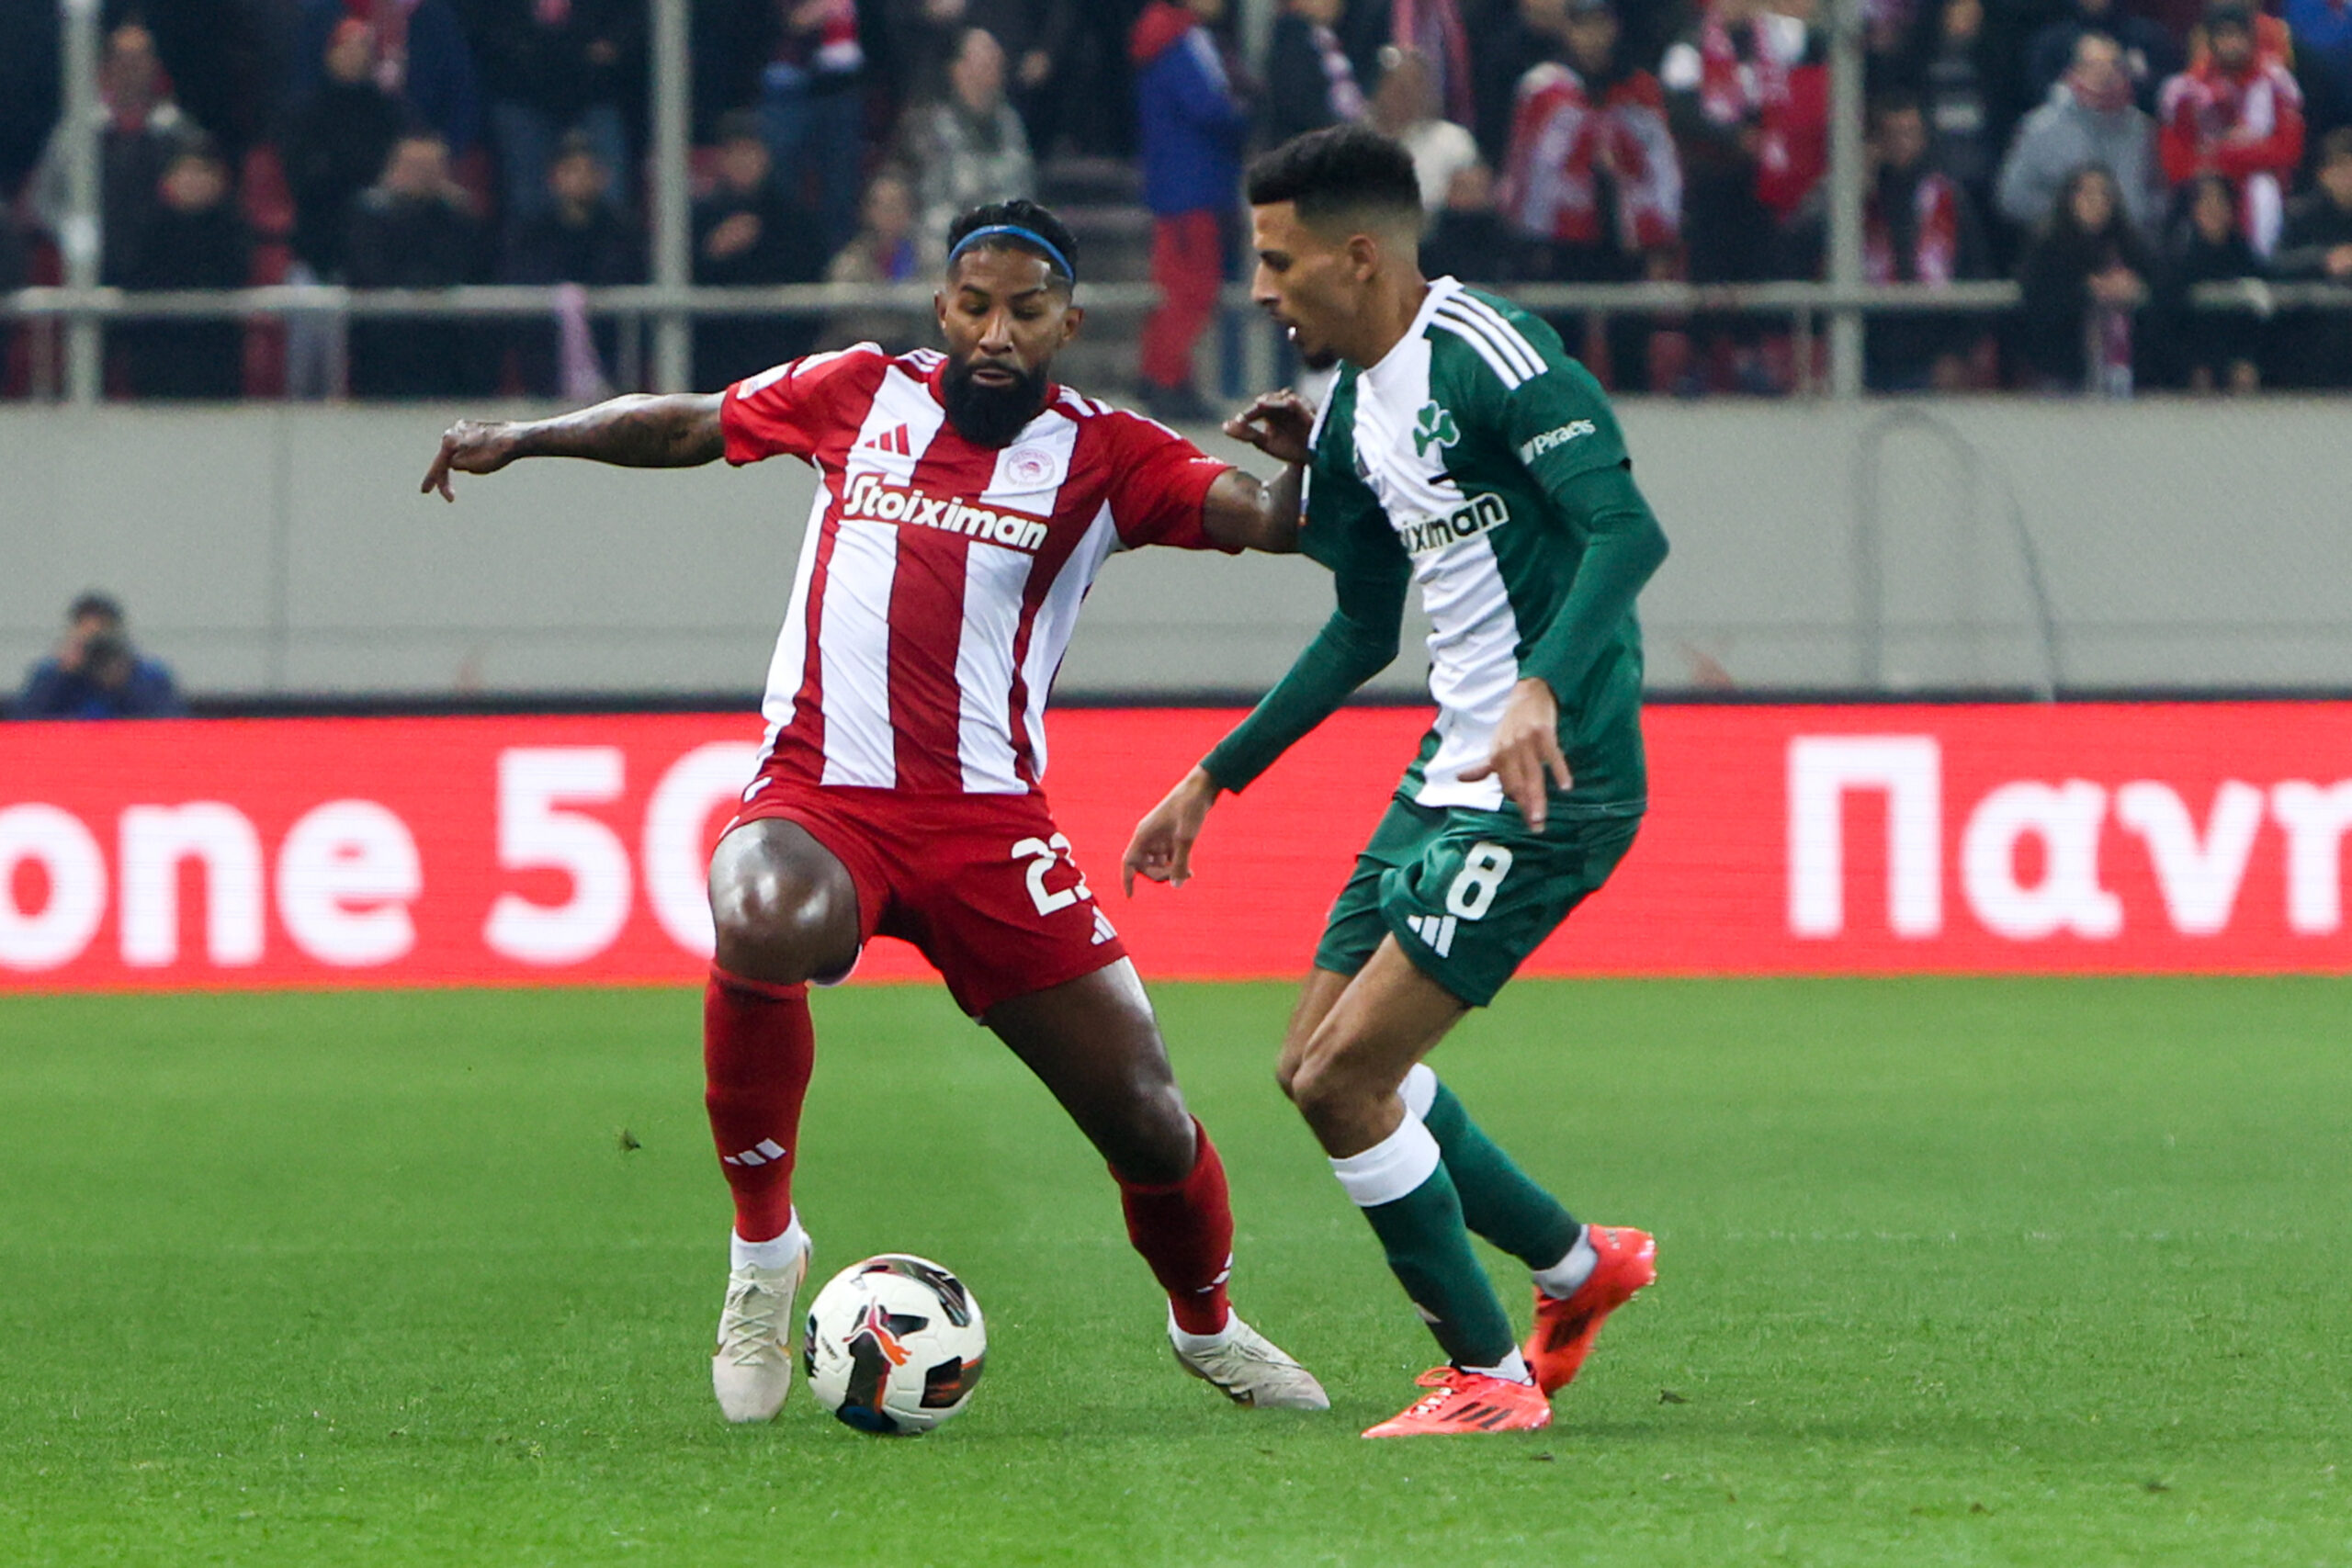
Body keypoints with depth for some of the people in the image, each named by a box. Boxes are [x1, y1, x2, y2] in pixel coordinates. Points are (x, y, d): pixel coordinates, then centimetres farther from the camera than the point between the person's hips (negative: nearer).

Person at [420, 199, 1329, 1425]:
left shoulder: (1102, 455, 3)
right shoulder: (862, 393, 9)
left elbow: (1270, 520, -10)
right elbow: (688, 426, 23)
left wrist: (1301, 460, -31)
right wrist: (517, 440, 25)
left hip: (986, 819, 1)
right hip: (820, 801, -1)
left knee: (1144, 1116, -1)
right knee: (765, 924, -38)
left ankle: (1206, 1326, 34)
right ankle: (762, 1252, -16)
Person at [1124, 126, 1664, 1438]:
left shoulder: (1490, 357, -17)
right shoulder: (1352, 410, 12)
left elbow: (1629, 530, -28)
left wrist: (1544, 689, -42)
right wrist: (1215, 779, 26)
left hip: (1547, 784, -10)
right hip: (1452, 774, 10)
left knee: (1345, 1081, -12)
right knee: (1319, 1068, 14)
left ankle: (1490, 1378, 2)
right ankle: (1581, 1268, 30)